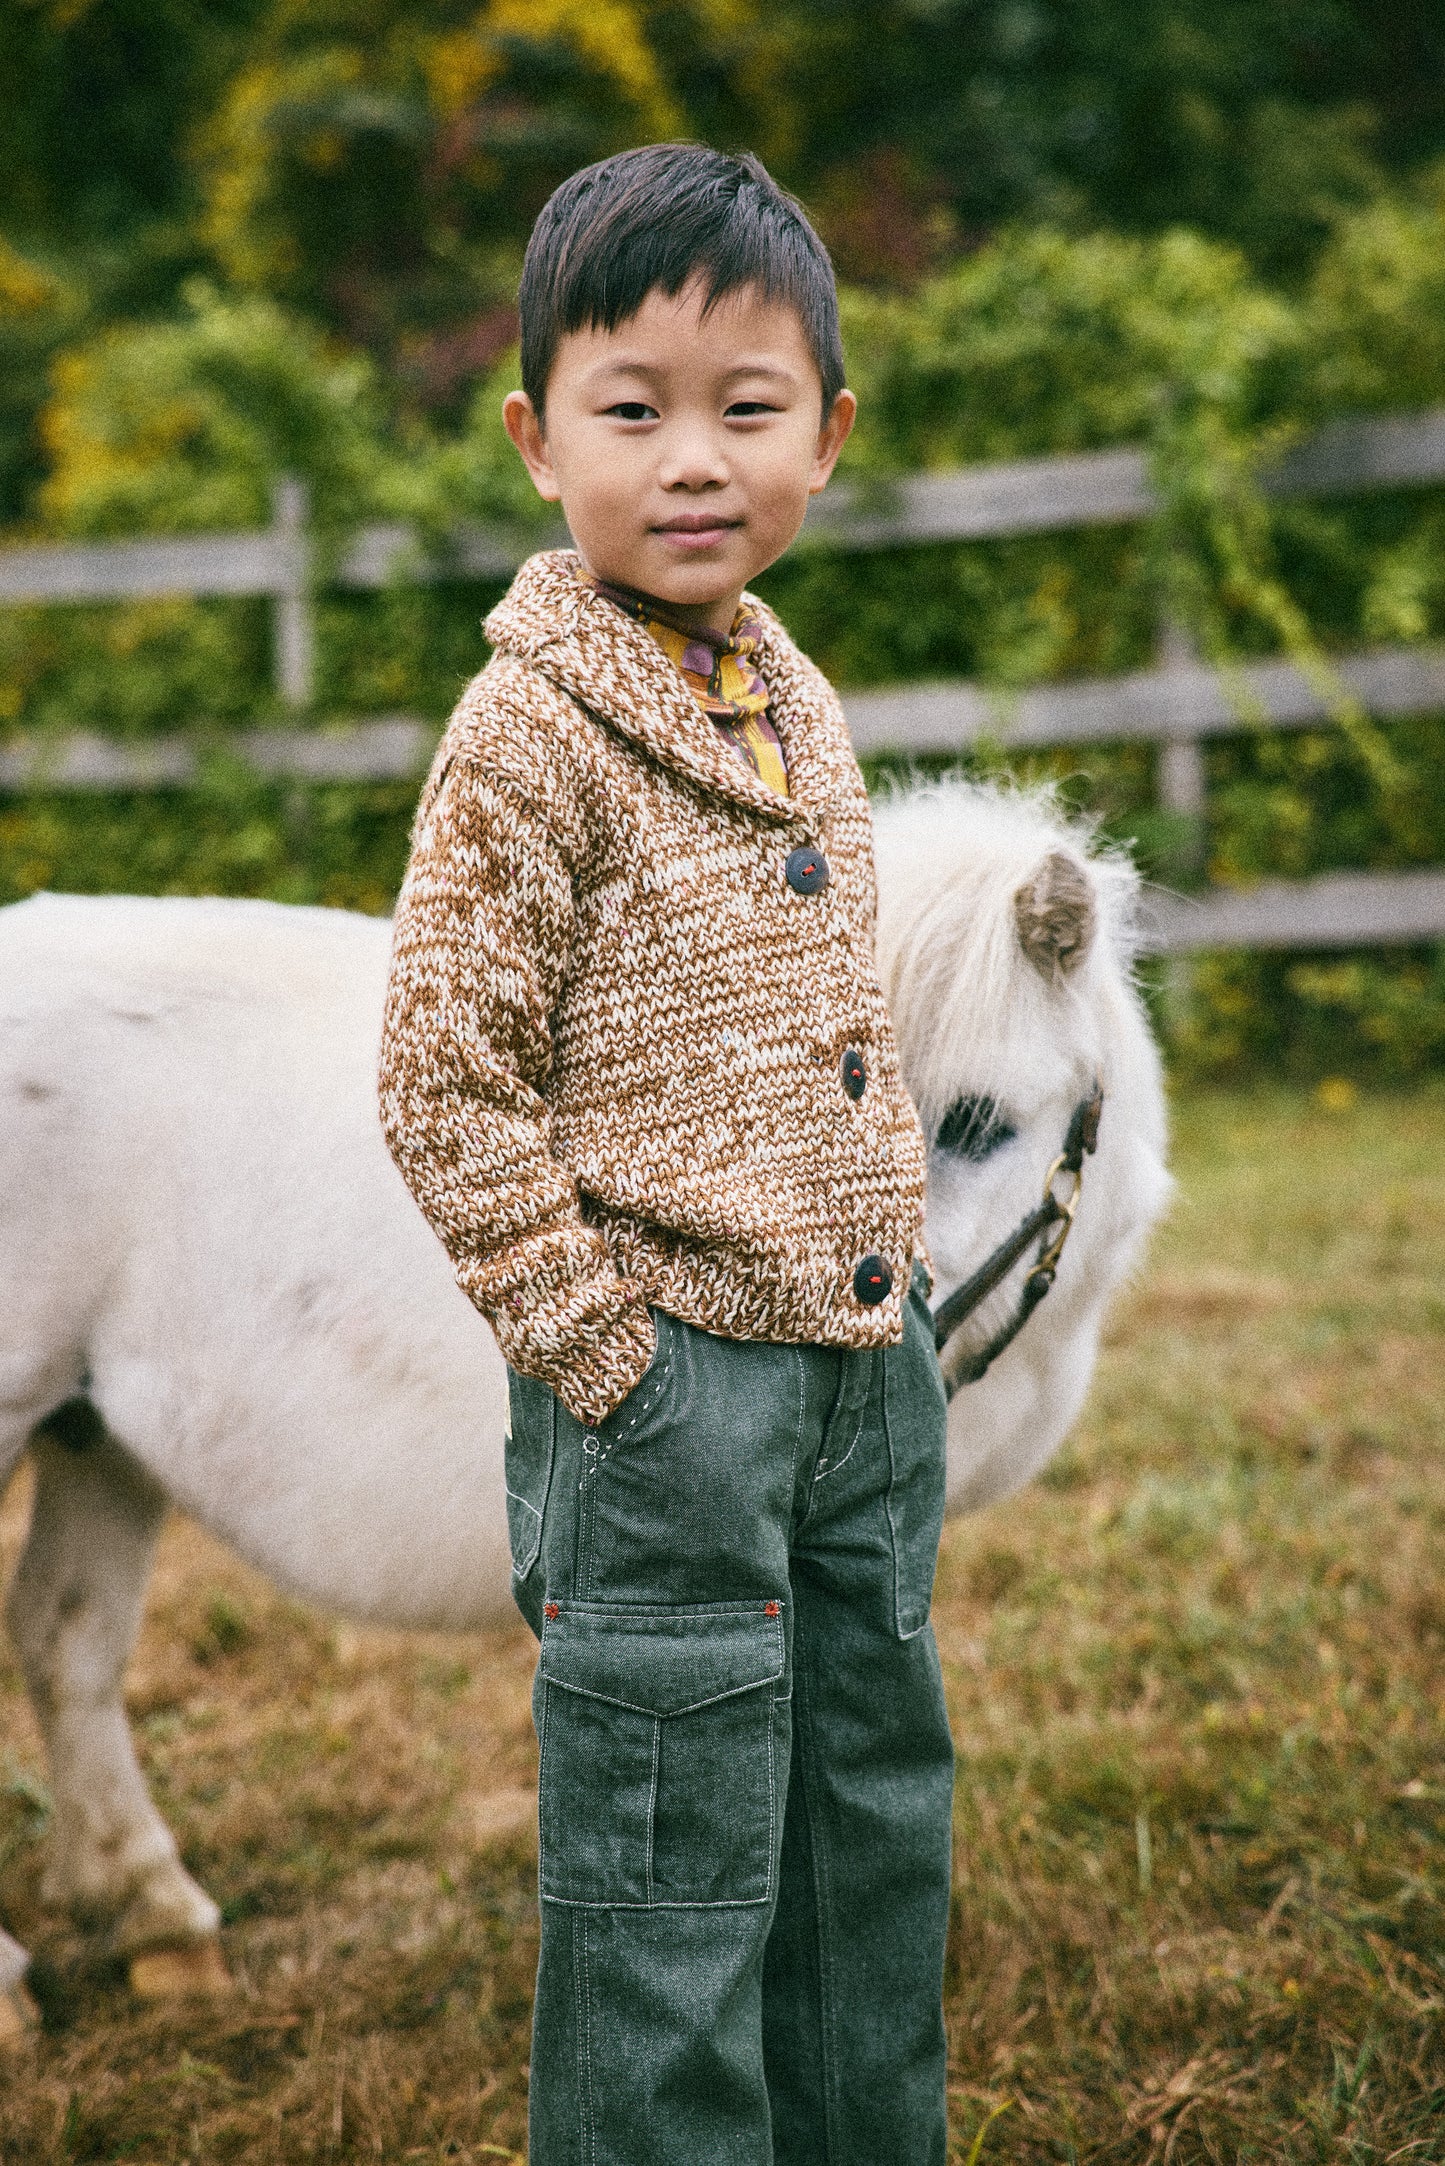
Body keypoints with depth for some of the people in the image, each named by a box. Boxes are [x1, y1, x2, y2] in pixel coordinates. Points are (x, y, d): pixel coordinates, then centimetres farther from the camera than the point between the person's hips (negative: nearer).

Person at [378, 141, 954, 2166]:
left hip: (868, 1357, 8)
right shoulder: (531, 730, -14)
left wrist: (893, 1270, 12)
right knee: (675, 1869, 3)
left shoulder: (800, 706, 8)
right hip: (668, 1374, -8)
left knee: (880, 1822, 19)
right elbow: (447, 1080, -15)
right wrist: (595, 1342, -15)